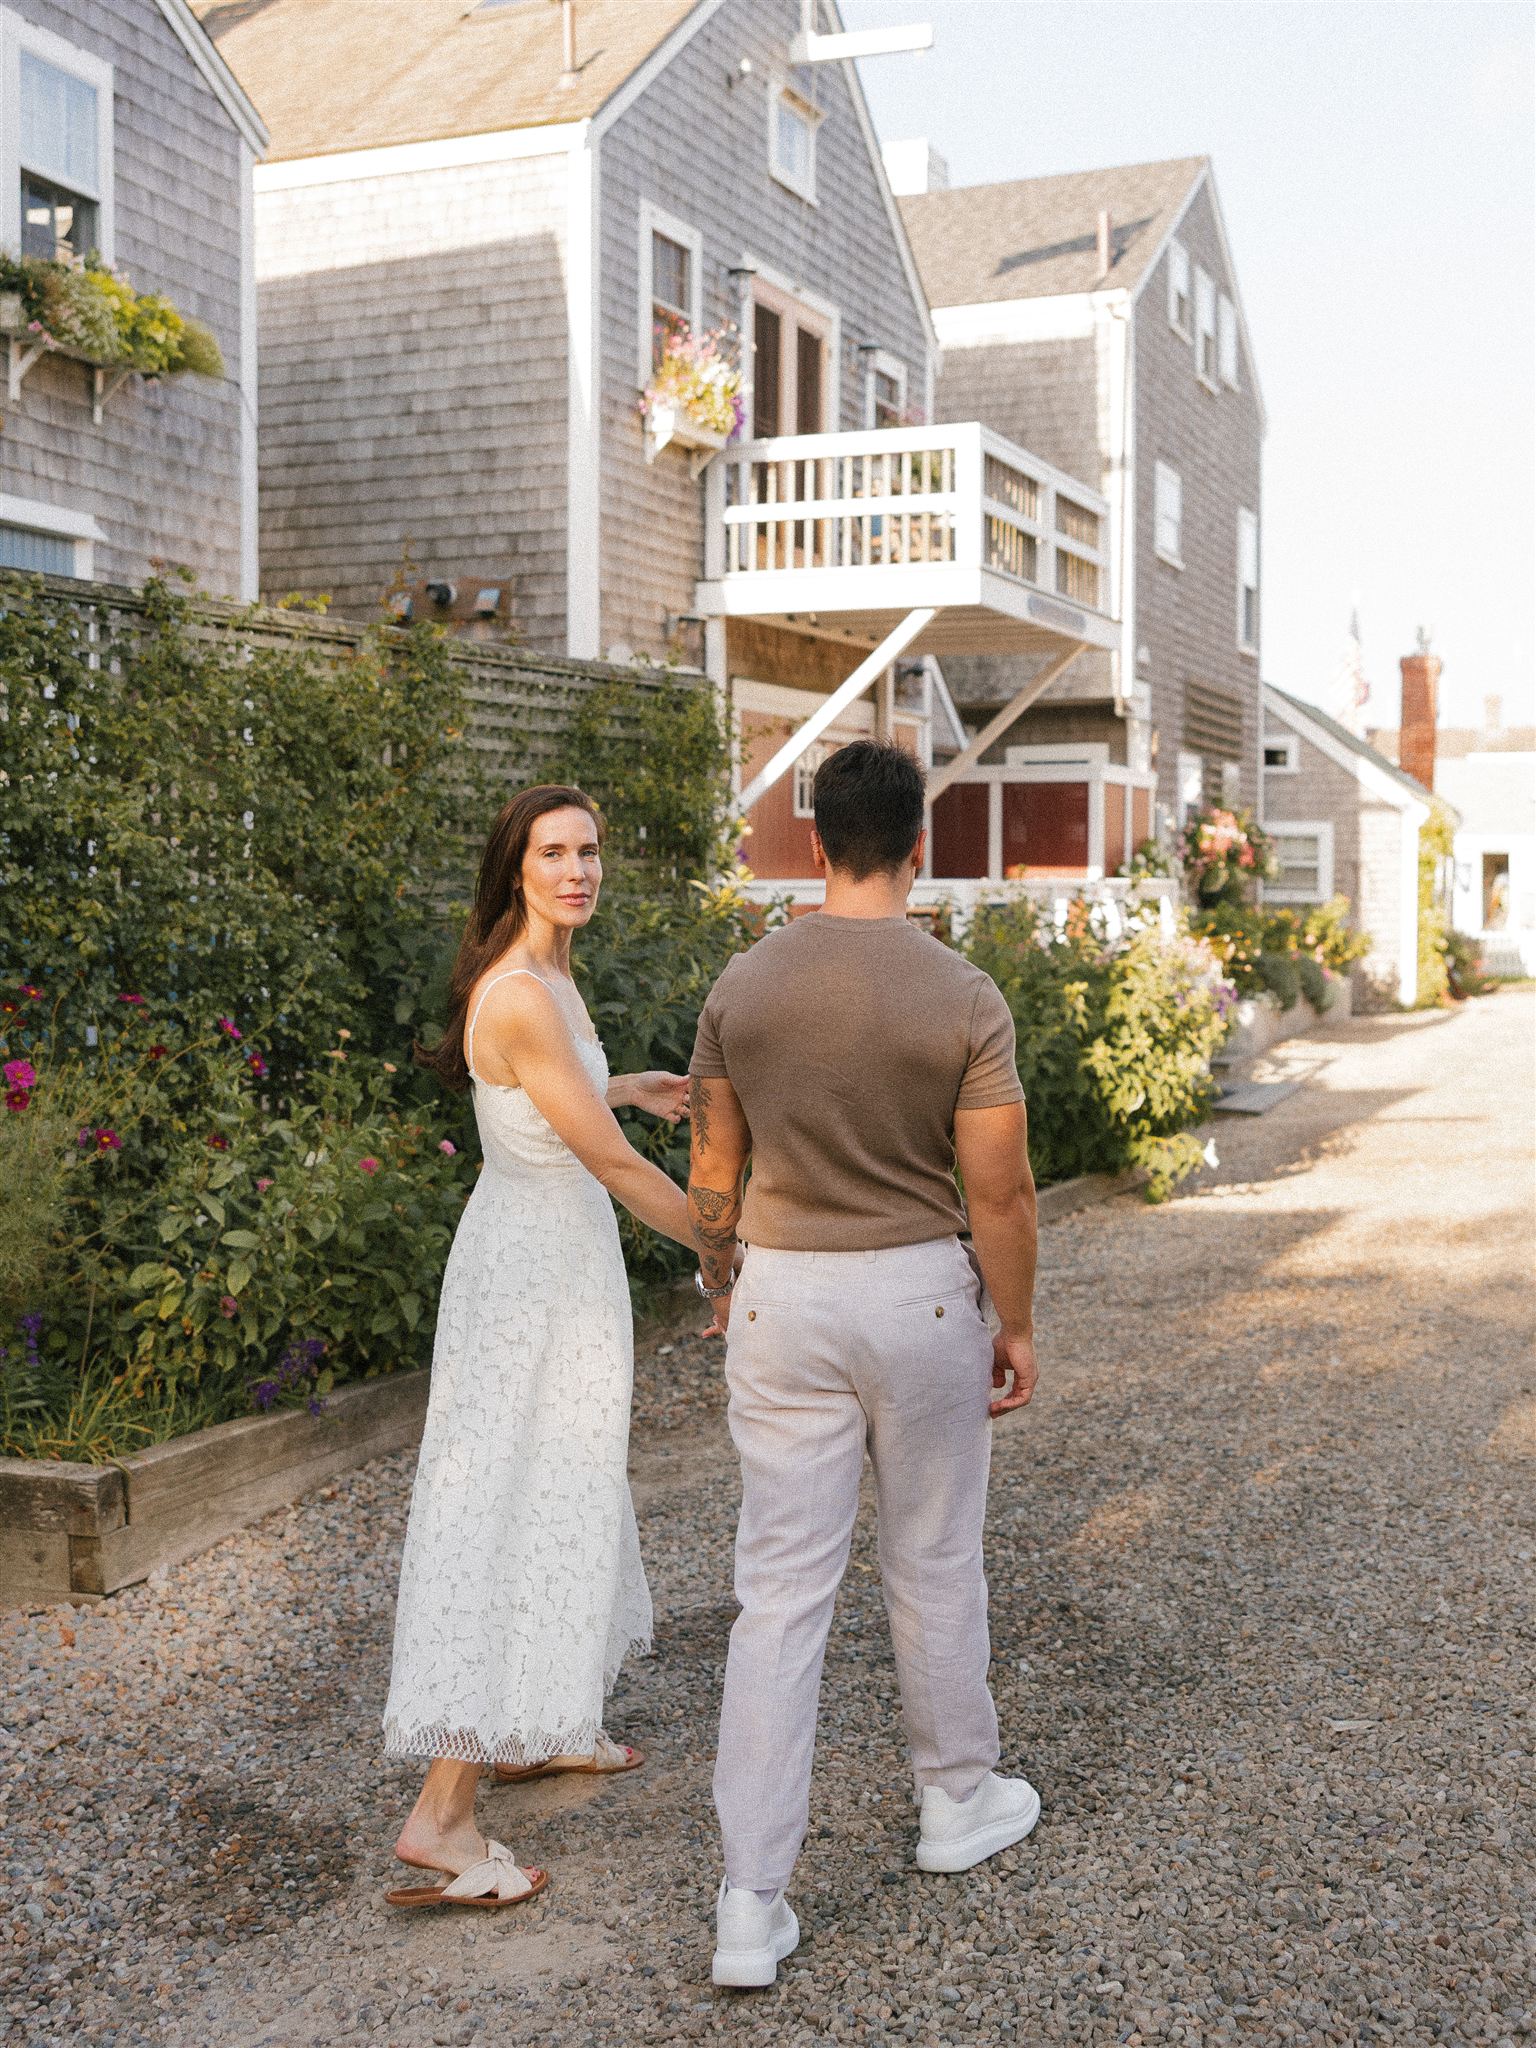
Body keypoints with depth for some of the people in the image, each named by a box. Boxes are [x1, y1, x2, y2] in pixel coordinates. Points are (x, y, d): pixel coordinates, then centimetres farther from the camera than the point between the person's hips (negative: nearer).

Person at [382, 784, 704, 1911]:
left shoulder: (544, 977, 6)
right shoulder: (522, 996, -24)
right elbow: (610, 1161, -21)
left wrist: (627, 1086, 34)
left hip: (554, 1257, 10)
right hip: (537, 1271, -10)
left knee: (561, 1498, 20)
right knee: (517, 1512, -8)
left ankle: (536, 1727, 36)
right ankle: (444, 1811, -4)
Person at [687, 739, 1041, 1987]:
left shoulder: (743, 988, -4)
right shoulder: (966, 999, -13)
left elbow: (715, 1169, 4)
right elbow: (999, 1194, -10)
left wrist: (718, 1277, 21)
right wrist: (1017, 1325, 4)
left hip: (783, 1297, 2)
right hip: (920, 1294, -1)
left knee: (782, 1589, 4)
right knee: (935, 1564, 18)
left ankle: (753, 1904, 4)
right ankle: (958, 1801, 38)